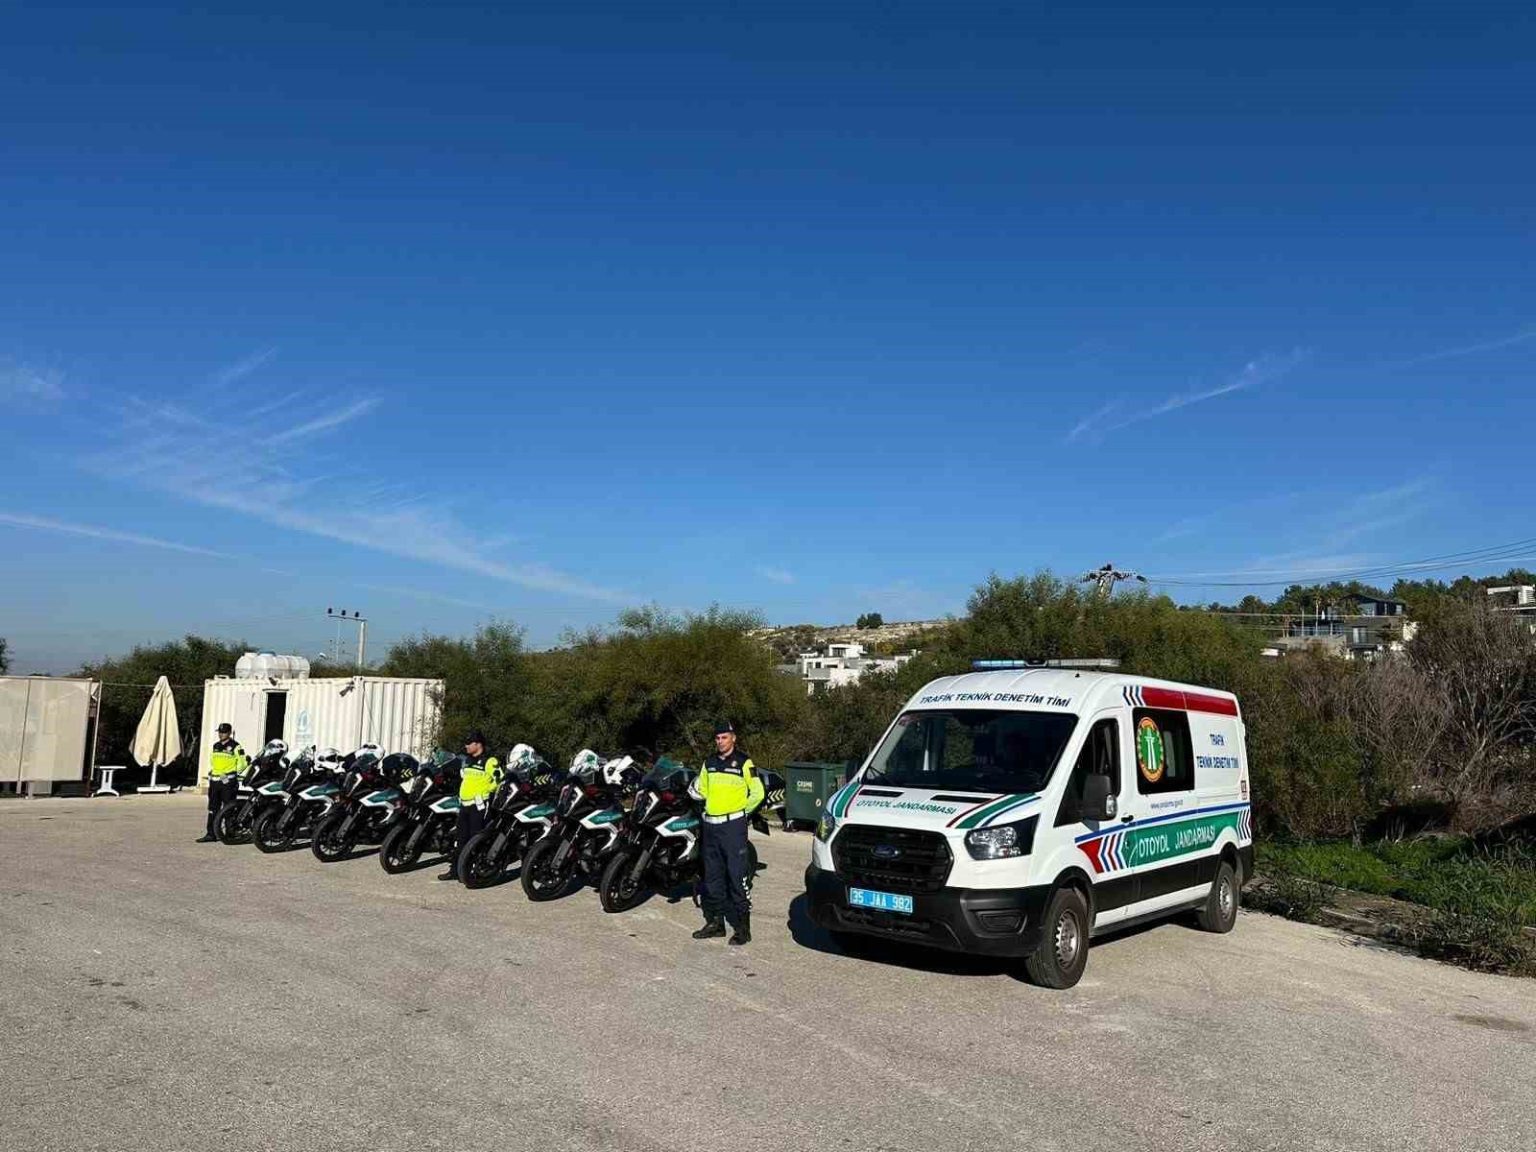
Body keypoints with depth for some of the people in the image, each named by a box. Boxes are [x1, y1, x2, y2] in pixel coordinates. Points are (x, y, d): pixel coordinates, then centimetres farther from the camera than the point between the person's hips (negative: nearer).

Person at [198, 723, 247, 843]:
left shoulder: (235, 746, -6)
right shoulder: (215, 746, 15)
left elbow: (242, 763, -6)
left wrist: (234, 773, -13)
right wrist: (211, 773, 15)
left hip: (228, 781, -7)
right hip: (214, 780, 7)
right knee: (213, 808, 8)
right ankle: (211, 834, 11)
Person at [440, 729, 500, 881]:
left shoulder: (489, 762, -12)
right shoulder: (467, 761, 17)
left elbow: (500, 780, -17)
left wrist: (487, 792, -11)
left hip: (478, 805, -9)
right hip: (464, 804, 9)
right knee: (461, 838, 13)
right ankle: (455, 869, 19)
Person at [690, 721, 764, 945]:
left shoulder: (743, 762, -4)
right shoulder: (709, 763, 14)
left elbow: (757, 793, -3)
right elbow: (702, 791, 23)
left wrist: (742, 811, -1)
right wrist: (694, 790, 4)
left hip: (733, 826, -6)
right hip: (711, 825, 7)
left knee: (737, 876, -8)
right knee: (712, 876, 11)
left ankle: (743, 926, -4)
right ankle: (715, 922, 21)